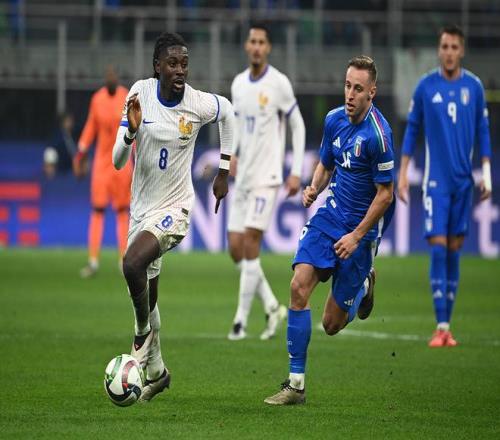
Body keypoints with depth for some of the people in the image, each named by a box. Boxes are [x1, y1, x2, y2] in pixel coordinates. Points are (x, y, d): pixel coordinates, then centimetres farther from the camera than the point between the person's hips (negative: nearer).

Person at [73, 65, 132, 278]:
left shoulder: (127, 98, -7)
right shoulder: (97, 99, 0)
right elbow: (91, 126, 10)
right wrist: (82, 152, 9)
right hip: (102, 158, 2)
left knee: (122, 210, 3)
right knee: (97, 208, -1)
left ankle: (124, 260, 9)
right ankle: (93, 260, 0)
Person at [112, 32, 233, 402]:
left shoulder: (199, 104, -13)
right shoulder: (141, 93, -9)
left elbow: (227, 111, 12)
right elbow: (118, 161, -7)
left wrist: (224, 170, 12)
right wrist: (131, 131, -28)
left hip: (174, 208, -4)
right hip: (142, 207, 4)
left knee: (132, 263, -31)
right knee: (146, 297, 13)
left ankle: (144, 330, -5)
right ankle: (156, 370, 33)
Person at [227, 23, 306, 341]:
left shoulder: (279, 84, -7)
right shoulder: (238, 84, 9)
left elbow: (298, 126, -2)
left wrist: (296, 172, -6)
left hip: (267, 177, -6)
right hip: (243, 177, 6)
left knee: (250, 243, -13)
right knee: (236, 248, 3)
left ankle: (241, 320, -8)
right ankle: (273, 307, 18)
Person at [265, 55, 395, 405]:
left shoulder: (378, 134, -20)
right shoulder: (334, 120, 1)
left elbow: (385, 194, -15)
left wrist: (357, 235, -17)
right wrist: (314, 188, -5)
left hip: (361, 228, -5)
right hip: (330, 214, 5)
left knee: (332, 323, 0)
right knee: (299, 287, -14)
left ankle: (364, 285, 34)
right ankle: (296, 383, -8)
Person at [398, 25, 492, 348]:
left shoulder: (474, 86, 3)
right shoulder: (426, 86, 0)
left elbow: (483, 132, 9)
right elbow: (412, 129, 6)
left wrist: (487, 173, 2)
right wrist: (402, 173, 3)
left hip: (463, 179, 2)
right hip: (436, 179, -2)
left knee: (454, 250, 4)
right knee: (438, 247, -9)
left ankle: (448, 324, 10)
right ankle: (441, 326, -9)